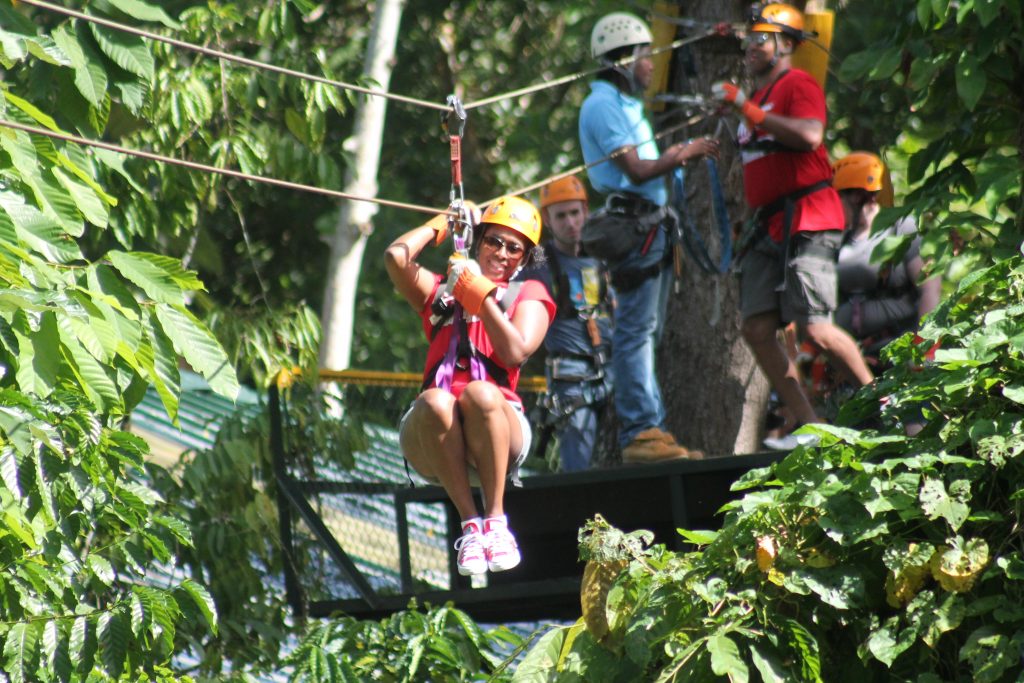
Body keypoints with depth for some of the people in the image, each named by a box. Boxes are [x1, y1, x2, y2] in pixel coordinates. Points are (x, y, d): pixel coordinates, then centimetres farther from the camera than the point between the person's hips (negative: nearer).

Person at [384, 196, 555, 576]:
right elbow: (396, 257, 5)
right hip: (432, 443, 1)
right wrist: (442, 224, 19)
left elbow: (516, 353, -1)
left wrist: (482, 295, 1)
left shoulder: (528, 295, 20)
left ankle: (496, 520, -32)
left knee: (481, 393, -37)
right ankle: (470, 524, -31)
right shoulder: (440, 290, 26)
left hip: (497, 431, -1)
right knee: (434, 401, -36)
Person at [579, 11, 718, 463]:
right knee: (635, 331, -11)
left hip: (650, 223, 11)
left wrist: (680, 154, 7)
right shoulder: (603, 105, -10)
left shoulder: (624, 103, 22)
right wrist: (684, 155, -6)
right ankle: (638, 434, -13)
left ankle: (650, 430, 14)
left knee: (645, 332, 11)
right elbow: (636, 170, -16)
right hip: (630, 224, -11)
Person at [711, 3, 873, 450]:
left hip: (807, 221, -9)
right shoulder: (759, 96, 23)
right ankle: (808, 426, 0)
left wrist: (748, 108, -22)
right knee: (757, 329, -3)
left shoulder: (798, 84, -4)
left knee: (815, 330, -16)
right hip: (770, 226, 9)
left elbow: (810, 136, -25)